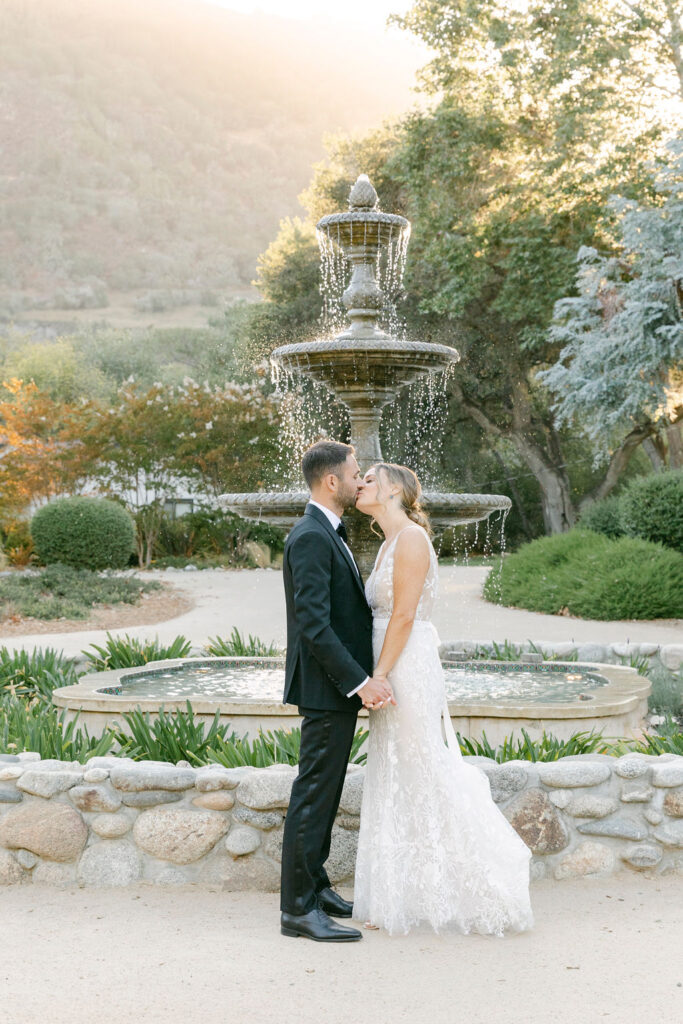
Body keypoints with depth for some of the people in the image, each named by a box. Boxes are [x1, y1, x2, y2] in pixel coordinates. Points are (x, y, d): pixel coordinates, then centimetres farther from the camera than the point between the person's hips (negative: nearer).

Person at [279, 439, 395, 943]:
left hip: (339, 688, 10)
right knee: (314, 794, -5)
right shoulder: (311, 538, -18)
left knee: (325, 792, 17)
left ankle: (315, 886, 28)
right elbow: (313, 623, -25)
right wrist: (359, 681, -25)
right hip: (326, 690, -10)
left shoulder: (330, 535, 15)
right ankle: (298, 908, 0)